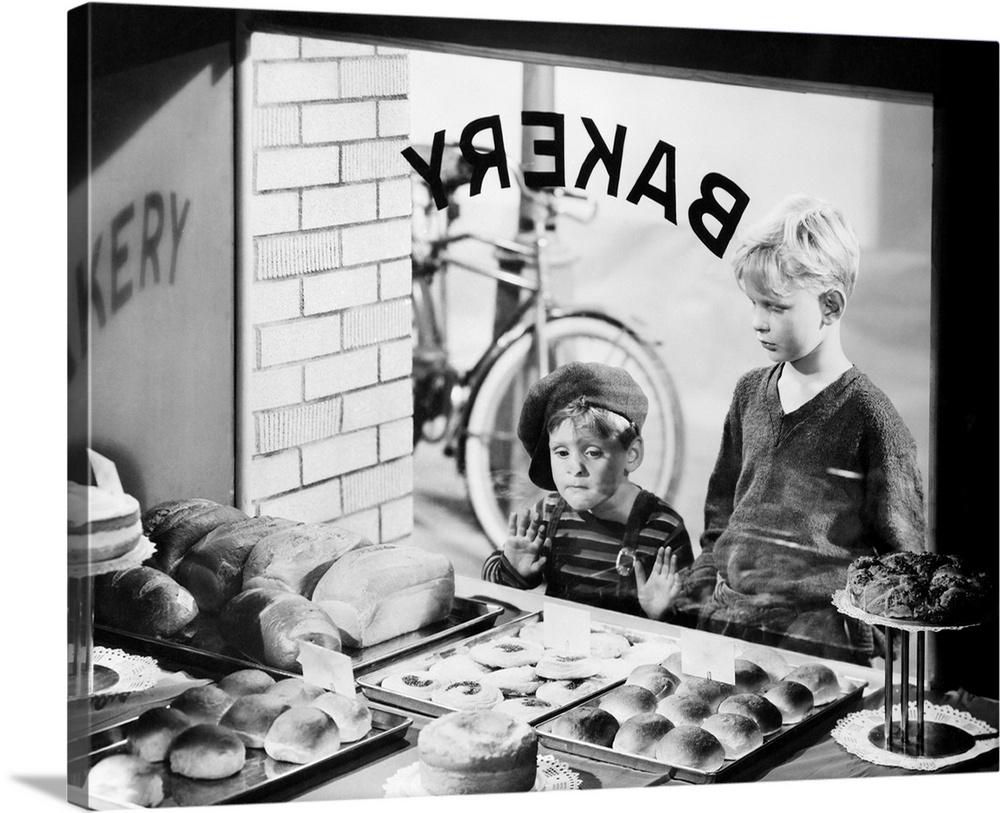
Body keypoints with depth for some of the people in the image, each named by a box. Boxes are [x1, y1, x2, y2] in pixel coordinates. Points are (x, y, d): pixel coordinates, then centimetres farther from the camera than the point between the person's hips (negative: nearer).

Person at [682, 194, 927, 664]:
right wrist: (699, 598, 12)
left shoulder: (868, 415, -7)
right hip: (725, 621, 5)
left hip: (821, 640, -5)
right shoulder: (750, 392, 12)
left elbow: (902, 555, -2)